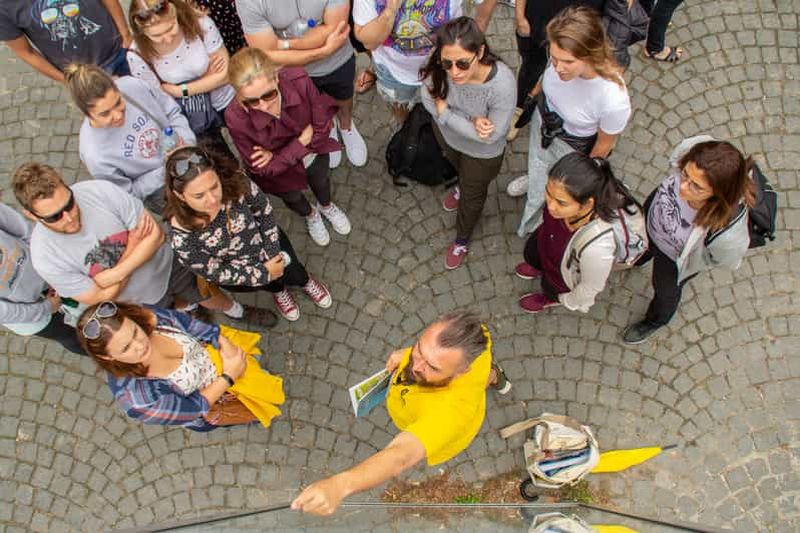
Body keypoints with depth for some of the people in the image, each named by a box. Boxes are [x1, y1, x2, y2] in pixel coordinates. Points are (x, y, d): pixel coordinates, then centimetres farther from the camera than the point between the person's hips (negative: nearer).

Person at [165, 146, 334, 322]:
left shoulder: (234, 181, -35)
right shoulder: (182, 237, -39)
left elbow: (265, 213, -15)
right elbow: (216, 274, -23)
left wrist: (273, 253, -13)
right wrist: (264, 273, -18)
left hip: (262, 239, 2)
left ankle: (305, 282, 41)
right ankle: (278, 290, 29)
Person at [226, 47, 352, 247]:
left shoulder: (298, 80, -39)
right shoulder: (236, 118, -40)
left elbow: (322, 127, -24)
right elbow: (261, 168, -26)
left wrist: (276, 155, -26)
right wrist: (301, 141, -29)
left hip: (313, 149, 1)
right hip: (276, 167, -1)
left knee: (321, 182, 32)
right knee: (292, 198, 30)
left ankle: (326, 206, 69)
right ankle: (310, 215, 67)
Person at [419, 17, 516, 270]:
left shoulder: (502, 84, -42)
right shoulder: (439, 68, -34)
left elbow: (491, 135, -31)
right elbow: (429, 99, -18)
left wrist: (445, 112, -28)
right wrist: (470, 120, -32)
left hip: (482, 152, -2)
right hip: (447, 134, 3)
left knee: (472, 194, 25)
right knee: (458, 167, 37)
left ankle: (462, 240, 56)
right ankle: (463, 184, 75)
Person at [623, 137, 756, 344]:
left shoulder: (728, 232, -48)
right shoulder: (690, 151, -41)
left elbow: (725, 259, -21)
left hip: (674, 258, -2)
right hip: (652, 217, 3)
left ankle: (655, 321, 67)